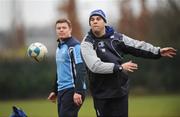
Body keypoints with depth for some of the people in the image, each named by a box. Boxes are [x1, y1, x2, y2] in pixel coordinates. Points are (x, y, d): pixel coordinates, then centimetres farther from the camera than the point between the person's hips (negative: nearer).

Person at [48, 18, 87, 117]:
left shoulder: (74, 46, -9)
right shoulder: (60, 47, 17)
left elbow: (80, 70, -18)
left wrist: (78, 91, -25)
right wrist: (55, 91, 26)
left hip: (72, 90, -9)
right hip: (62, 90, 9)